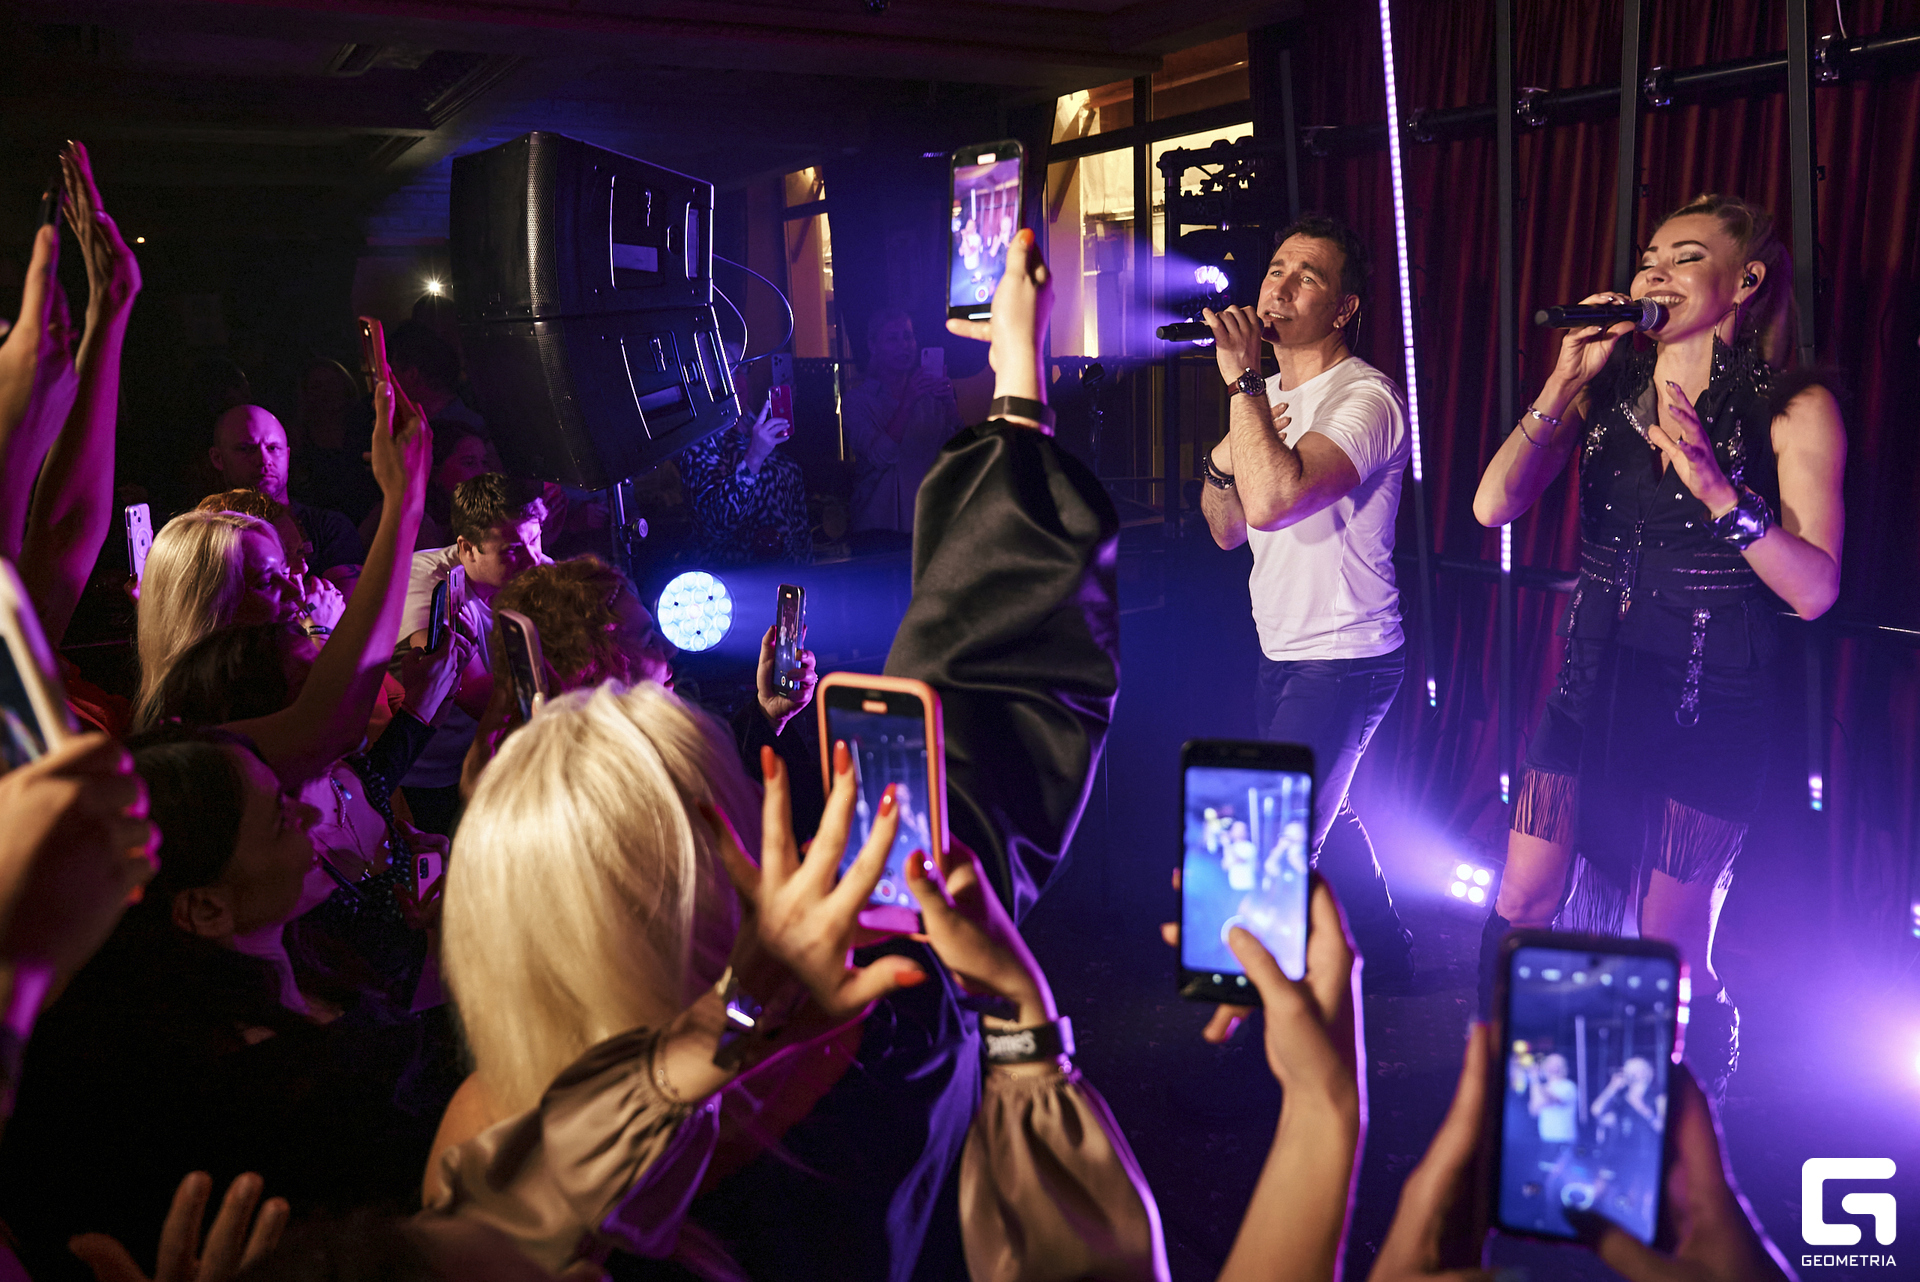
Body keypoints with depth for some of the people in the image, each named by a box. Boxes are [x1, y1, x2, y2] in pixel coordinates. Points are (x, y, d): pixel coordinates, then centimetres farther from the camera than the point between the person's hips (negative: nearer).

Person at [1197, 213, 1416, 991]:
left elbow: (1273, 499, -35)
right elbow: (1228, 531, 11)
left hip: (1345, 658, -9)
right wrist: (1222, 458, -9)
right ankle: (1382, 958, 43)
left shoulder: (1365, 399, -19)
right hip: (1281, 651, 9)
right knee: (1321, 819, 23)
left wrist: (1242, 380, -26)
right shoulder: (1268, 397, 9)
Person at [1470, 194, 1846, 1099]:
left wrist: (1719, 491, -23)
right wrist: (1563, 384, -10)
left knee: (1671, 953, 3)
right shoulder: (1605, 388, 7)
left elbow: (1815, 590, -10)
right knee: (1520, 909, 2)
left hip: (1708, 705, -3)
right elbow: (1494, 506, -5)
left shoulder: (1795, 410, -3)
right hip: (1592, 685, 3)